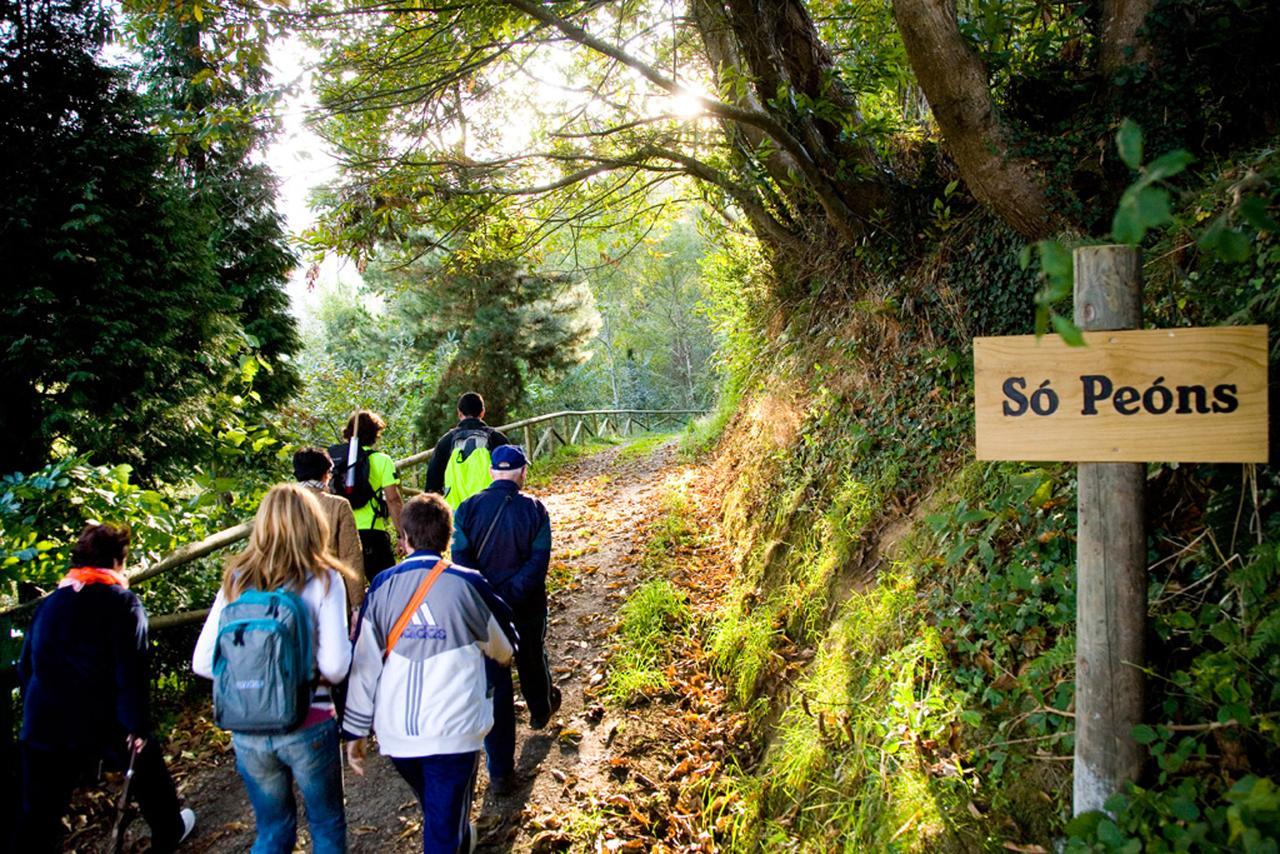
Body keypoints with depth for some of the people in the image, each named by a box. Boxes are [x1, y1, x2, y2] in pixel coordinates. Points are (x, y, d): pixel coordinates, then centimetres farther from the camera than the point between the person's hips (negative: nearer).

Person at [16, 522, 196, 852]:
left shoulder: (48, 604, 10)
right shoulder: (123, 602, -8)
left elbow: (26, 667, 14)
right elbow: (131, 670, -17)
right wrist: (137, 724, -11)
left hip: (43, 727, 4)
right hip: (104, 724, -4)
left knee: (37, 819, 9)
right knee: (147, 768, 23)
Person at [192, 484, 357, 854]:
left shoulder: (236, 580, -1)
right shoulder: (323, 580, -11)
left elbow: (202, 662, -1)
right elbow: (335, 666, -17)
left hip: (248, 728, 3)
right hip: (308, 725, -3)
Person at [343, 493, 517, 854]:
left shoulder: (383, 585, -3)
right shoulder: (468, 583, -8)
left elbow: (363, 664, -1)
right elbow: (502, 645, 8)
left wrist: (355, 730, 8)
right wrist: (501, 657, 32)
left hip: (395, 731, 4)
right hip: (454, 730, -4)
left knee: (436, 812, 29)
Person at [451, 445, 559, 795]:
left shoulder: (468, 508, -7)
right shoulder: (534, 509, -8)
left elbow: (460, 558, -14)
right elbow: (539, 561, -16)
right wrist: (511, 592, -17)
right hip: (527, 608, 1)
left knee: (494, 684, 4)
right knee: (532, 661, 28)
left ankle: (500, 772, 7)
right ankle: (541, 710, 58)